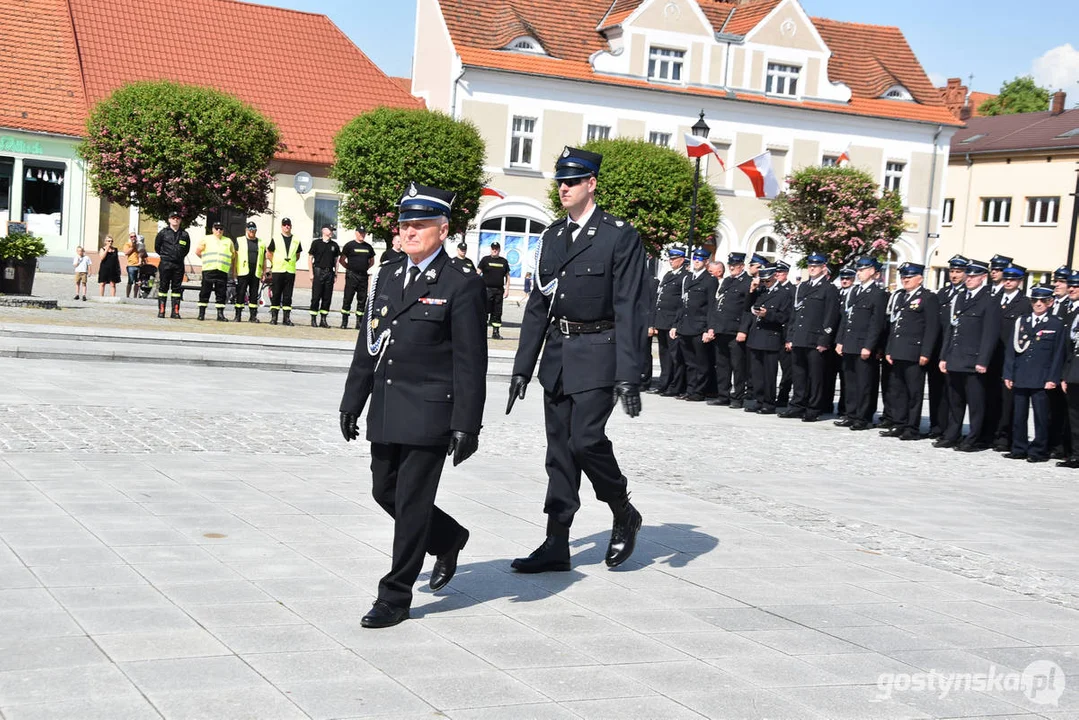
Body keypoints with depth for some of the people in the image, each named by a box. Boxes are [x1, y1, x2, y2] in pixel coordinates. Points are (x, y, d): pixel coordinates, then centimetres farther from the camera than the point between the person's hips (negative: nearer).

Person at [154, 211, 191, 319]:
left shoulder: (184, 234, 8)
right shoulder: (163, 232, 3)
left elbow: (186, 249, 19)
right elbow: (157, 246, 11)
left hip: (179, 265, 2)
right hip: (165, 264, -2)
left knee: (177, 288, 2)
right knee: (163, 287, -1)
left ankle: (175, 311, 4)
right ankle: (161, 311, 2)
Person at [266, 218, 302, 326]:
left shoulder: (296, 240, 10)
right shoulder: (275, 239, 4)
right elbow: (268, 253, 9)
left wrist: (290, 262, 9)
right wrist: (275, 263, 3)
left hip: (290, 271, 2)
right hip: (277, 271, -2)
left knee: (288, 296, 3)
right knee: (275, 295, -1)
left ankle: (286, 318, 7)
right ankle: (273, 317, 4)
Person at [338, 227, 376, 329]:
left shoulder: (368, 247, 13)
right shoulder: (350, 245, 1)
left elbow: (372, 261, 24)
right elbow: (341, 260, 3)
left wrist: (366, 268, 12)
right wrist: (349, 268, -2)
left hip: (363, 276, 4)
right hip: (351, 275, -4)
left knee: (362, 300, 4)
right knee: (347, 299, -3)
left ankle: (359, 322, 10)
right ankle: (344, 321, 1)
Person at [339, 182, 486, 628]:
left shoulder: (461, 285, -9)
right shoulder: (388, 274, 11)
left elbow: (470, 362, -11)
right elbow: (368, 343, 15)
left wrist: (466, 425, -14)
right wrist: (352, 402, 15)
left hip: (429, 413, -7)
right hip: (385, 410, 7)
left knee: (412, 503, -2)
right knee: (385, 492, 16)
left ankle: (395, 597, 10)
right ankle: (448, 539, 40)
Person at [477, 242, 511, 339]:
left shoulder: (504, 261, 13)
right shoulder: (485, 260, 4)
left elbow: (507, 276, 16)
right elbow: (478, 274, 2)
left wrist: (507, 289, 6)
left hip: (499, 290, 3)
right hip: (487, 289, -3)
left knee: (497, 312, 4)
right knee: (485, 311, -6)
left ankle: (496, 332, 9)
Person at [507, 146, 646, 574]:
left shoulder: (620, 236, -6)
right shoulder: (552, 236, 13)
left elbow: (630, 309, -12)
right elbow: (538, 305, 15)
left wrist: (628, 375, -18)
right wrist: (523, 366, 12)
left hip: (597, 355, -6)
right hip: (557, 355, 6)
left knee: (586, 439, -13)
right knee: (559, 448, 7)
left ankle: (624, 515, 13)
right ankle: (556, 545, 13)